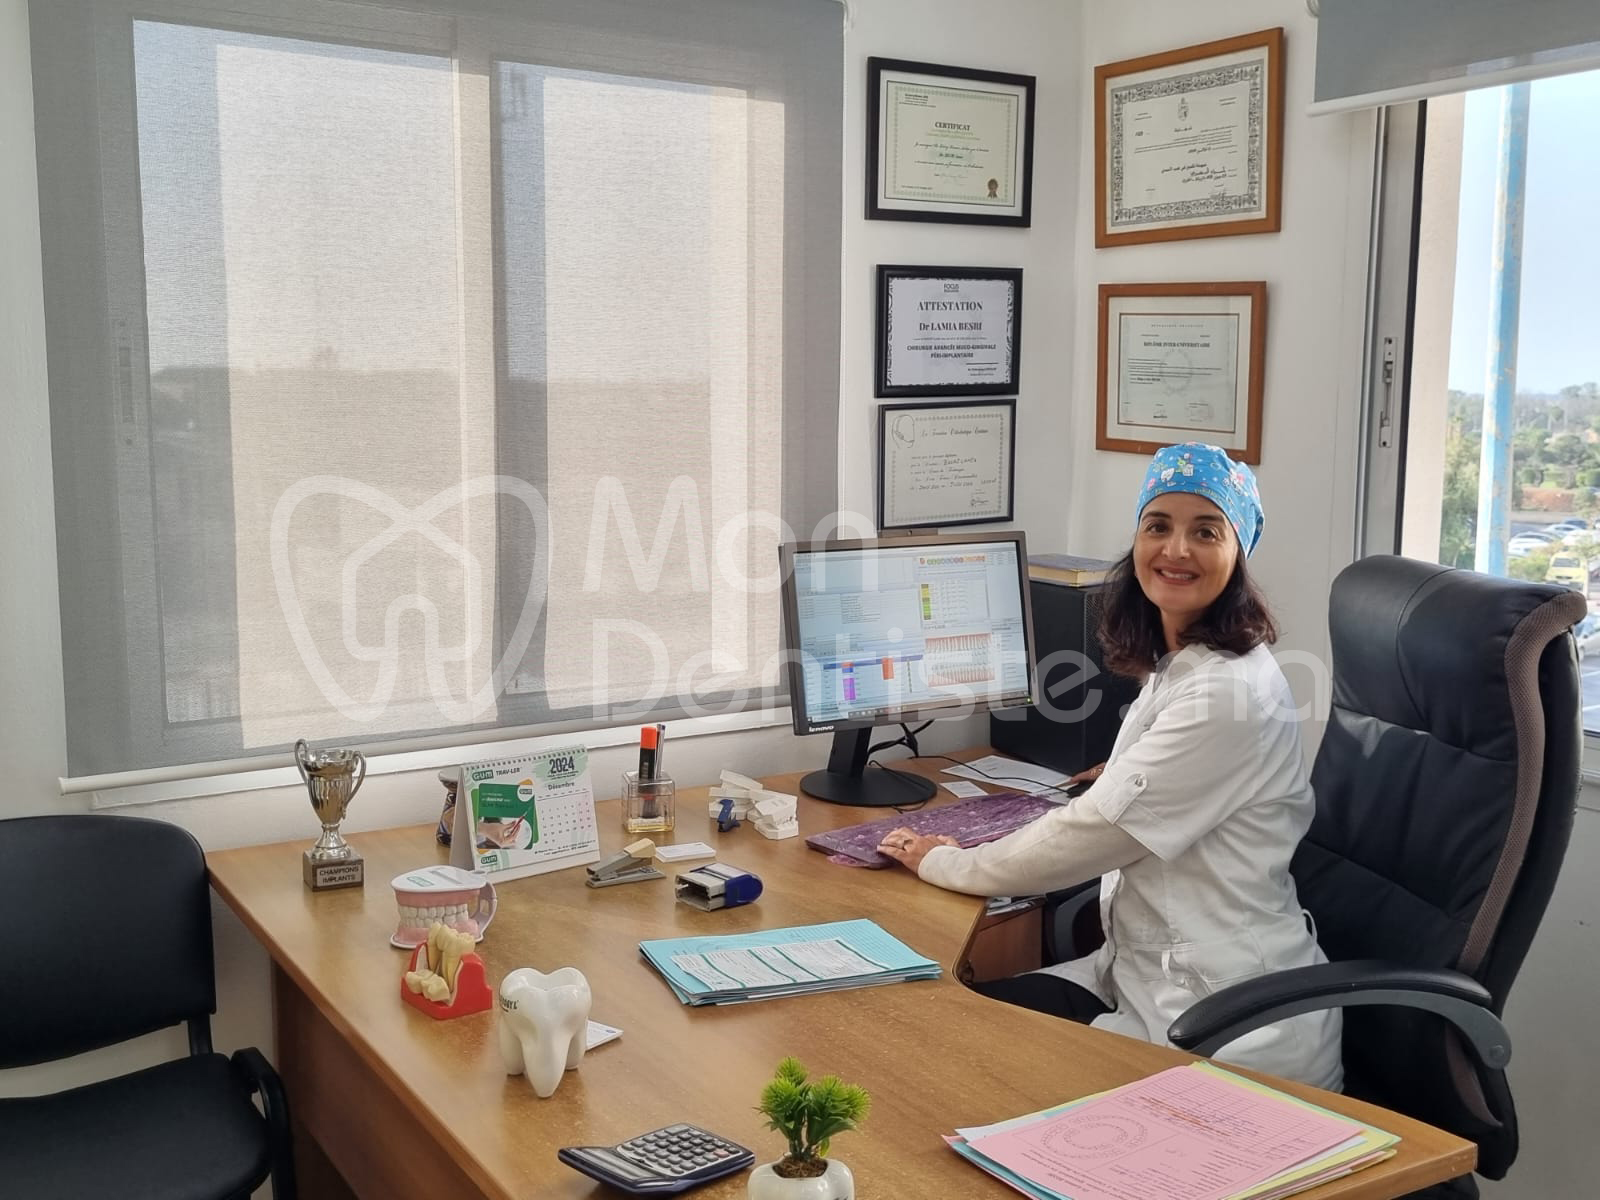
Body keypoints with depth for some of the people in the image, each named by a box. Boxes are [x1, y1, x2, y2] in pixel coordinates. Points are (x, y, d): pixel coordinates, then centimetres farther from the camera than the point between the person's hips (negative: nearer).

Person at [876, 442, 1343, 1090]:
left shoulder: (1229, 693, -22)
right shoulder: (1176, 666, 9)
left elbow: (1095, 831, -18)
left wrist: (941, 862, -6)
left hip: (1229, 1029, -9)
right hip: (1148, 971, 9)